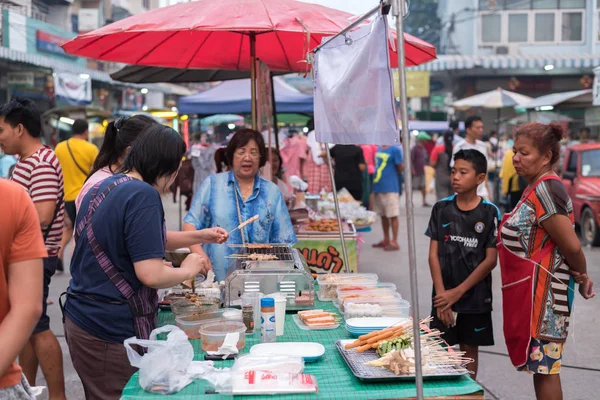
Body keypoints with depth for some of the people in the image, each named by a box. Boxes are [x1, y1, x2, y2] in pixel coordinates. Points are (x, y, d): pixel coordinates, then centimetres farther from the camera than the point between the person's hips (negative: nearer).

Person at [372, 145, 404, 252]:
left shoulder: (395, 149, -10)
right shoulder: (379, 149, 12)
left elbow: (401, 168, -8)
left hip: (390, 188, -8)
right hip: (377, 187, 8)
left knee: (392, 216, -3)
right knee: (383, 215, 15)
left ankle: (394, 242, 3)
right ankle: (386, 240, 26)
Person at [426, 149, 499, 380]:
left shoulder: (489, 212, -6)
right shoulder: (441, 209, -1)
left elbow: (490, 260, -7)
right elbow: (433, 254, -1)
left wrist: (457, 292, -11)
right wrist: (442, 294, -10)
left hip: (475, 298, -1)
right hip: (443, 297, 1)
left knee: (469, 349, 10)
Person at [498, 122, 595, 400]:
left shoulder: (545, 189, -19)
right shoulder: (536, 188, 12)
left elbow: (571, 245, -22)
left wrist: (581, 277, -5)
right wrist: (580, 277, 7)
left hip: (543, 292, -10)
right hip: (530, 291, 10)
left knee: (544, 368, -2)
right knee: (541, 365, 16)